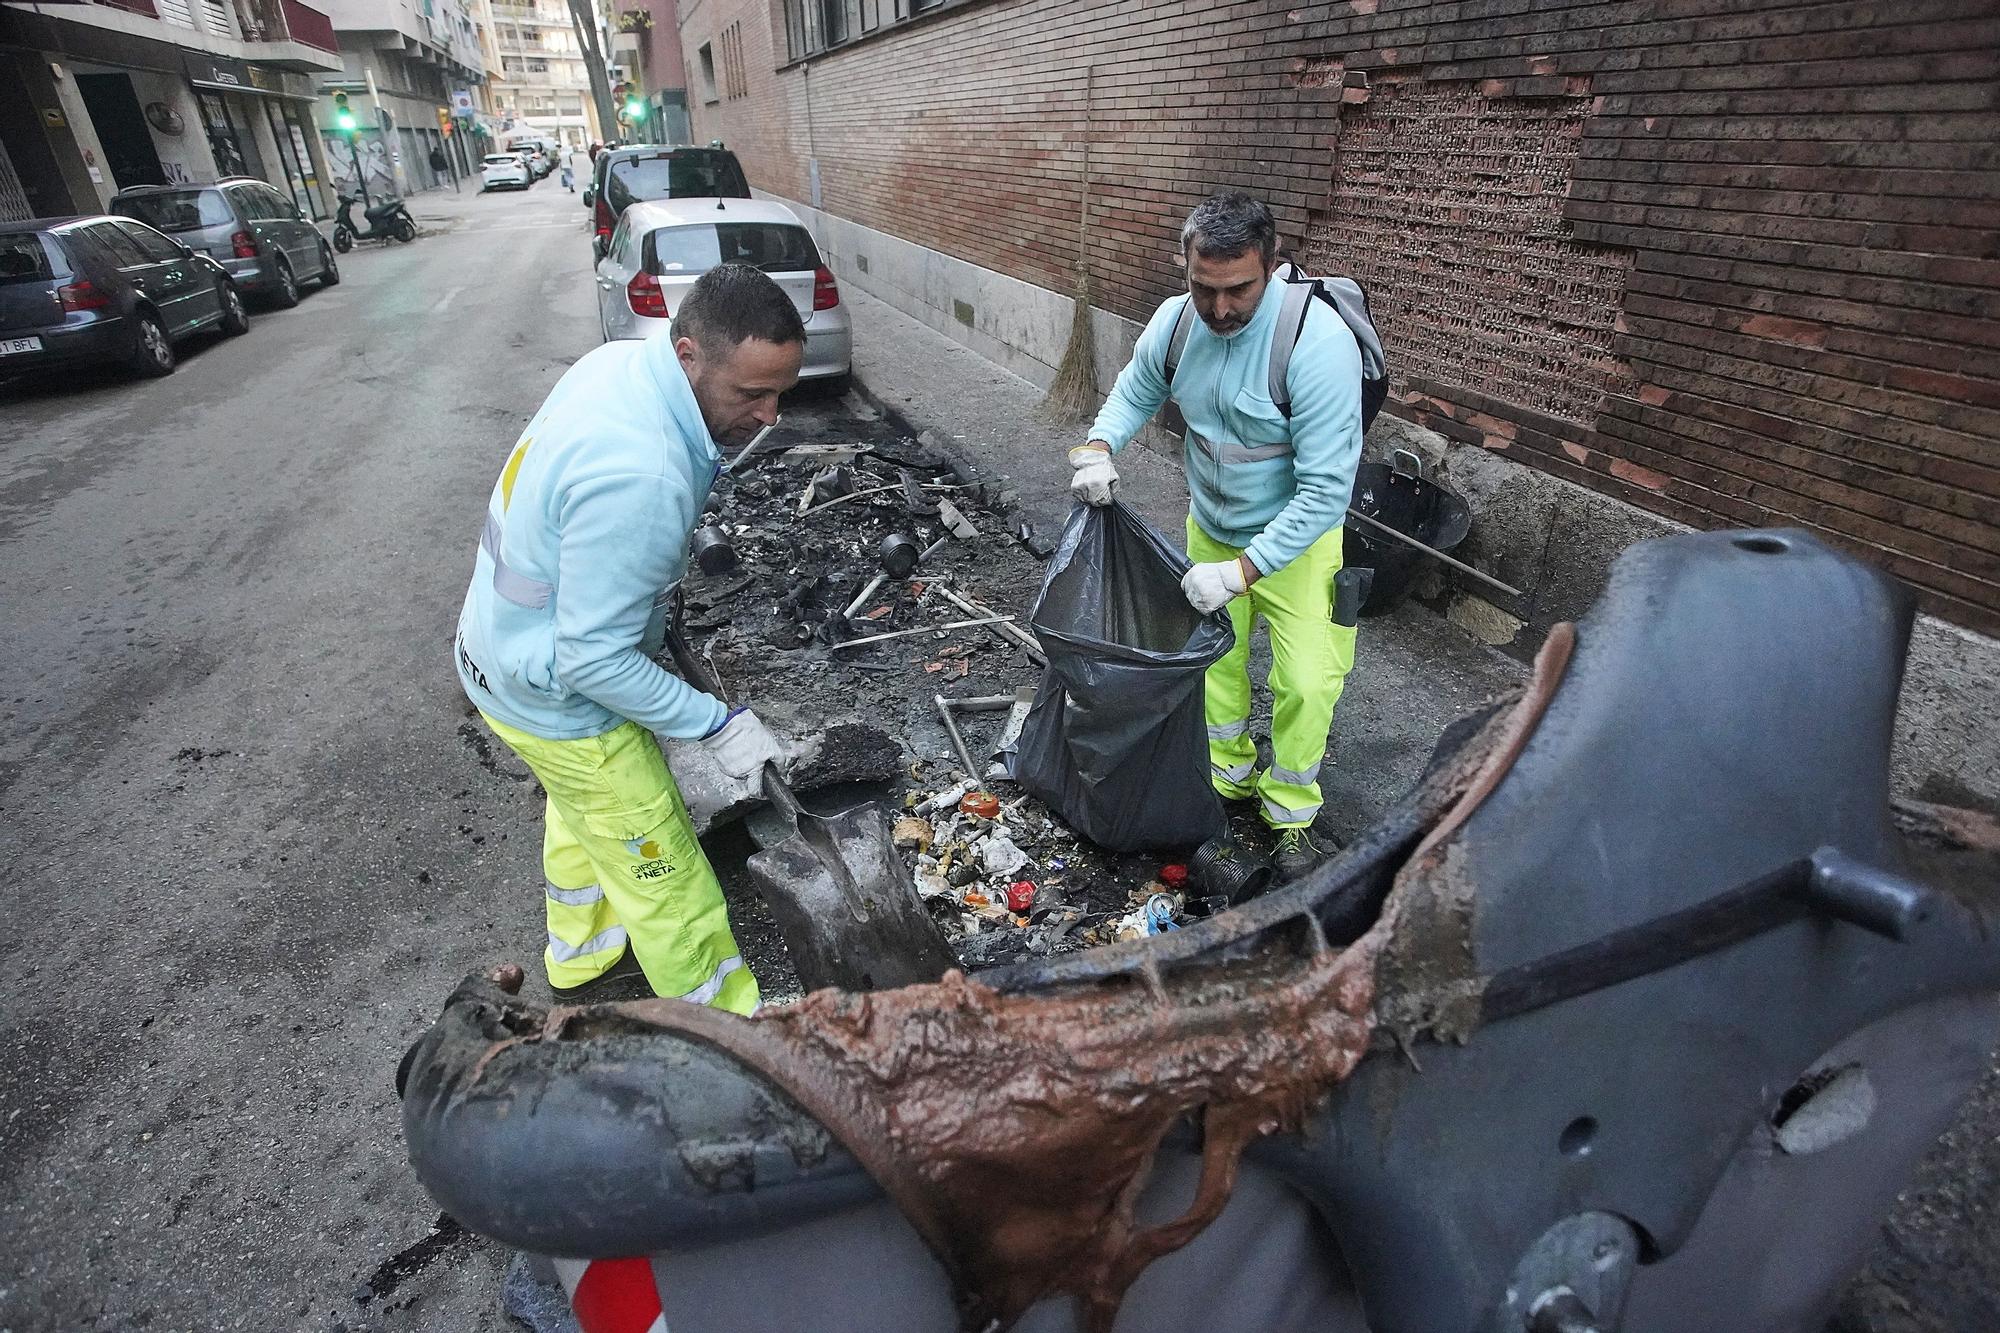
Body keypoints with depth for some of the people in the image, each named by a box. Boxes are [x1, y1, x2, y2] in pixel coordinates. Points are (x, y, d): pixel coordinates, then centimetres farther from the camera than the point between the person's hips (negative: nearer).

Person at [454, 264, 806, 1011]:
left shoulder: (621, 361, -8)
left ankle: (583, 963, 54)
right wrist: (718, 726, -23)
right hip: (555, 698, -10)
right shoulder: (639, 479, -38)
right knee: (661, 874, 7)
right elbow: (594, 661, -31)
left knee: (584, 816, 30)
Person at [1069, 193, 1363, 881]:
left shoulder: (1317, 341, -31)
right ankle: (1230, 778, 38)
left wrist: (1242, 569, -33)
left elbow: (1327, 487, -31)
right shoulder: (1175, 321, -14)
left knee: (1306, 682, -6)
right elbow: (1135, 393, 7)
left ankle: (1291, 812, 18)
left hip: (1295, 539, -4)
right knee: (1214, 659, 15)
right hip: (1210, 527, 5)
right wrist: (1100, 446, -14)